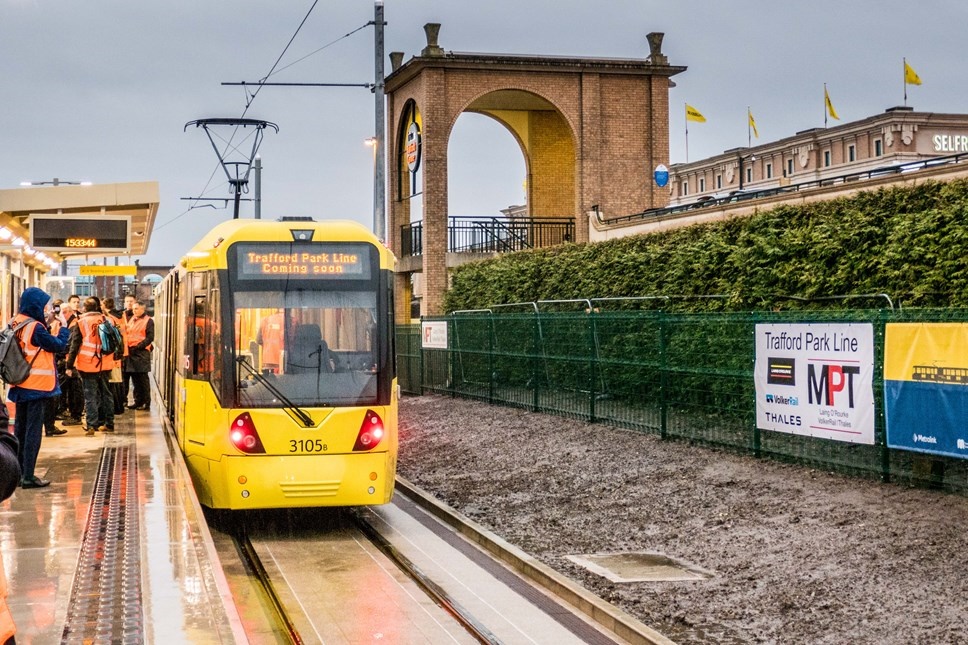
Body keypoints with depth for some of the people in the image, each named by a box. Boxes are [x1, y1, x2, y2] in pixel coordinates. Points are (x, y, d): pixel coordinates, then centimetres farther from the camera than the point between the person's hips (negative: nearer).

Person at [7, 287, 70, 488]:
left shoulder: (17, 325, 8)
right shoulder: (35, 327, -18)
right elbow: (59, 345, -12)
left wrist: (52, 327, 4)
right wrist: (63, 326, 0)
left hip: (21, 386, 8)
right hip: (37, 386, -8)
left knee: (21, 430, 14)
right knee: (34, 431, -3)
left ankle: (18, 473, 20)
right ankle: (28, 477, -2)